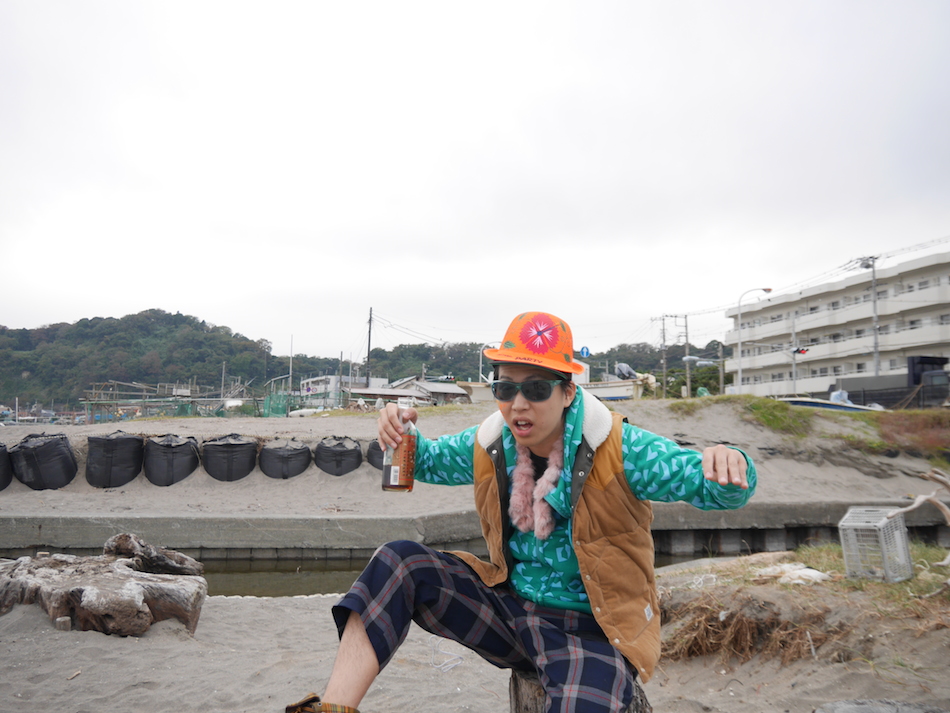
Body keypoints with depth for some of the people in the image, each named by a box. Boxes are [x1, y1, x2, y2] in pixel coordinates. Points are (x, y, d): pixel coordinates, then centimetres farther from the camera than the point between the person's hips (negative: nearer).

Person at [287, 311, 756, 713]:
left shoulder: (617, 450, -18)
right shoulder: (490, 447, -1)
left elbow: (709, 484, -22)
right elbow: (430, 460, 16)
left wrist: (726, 463, -47)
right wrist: (403, 436, -7)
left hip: (592, 627, -4)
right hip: (510, 605, 5)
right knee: (399, 563, -12)